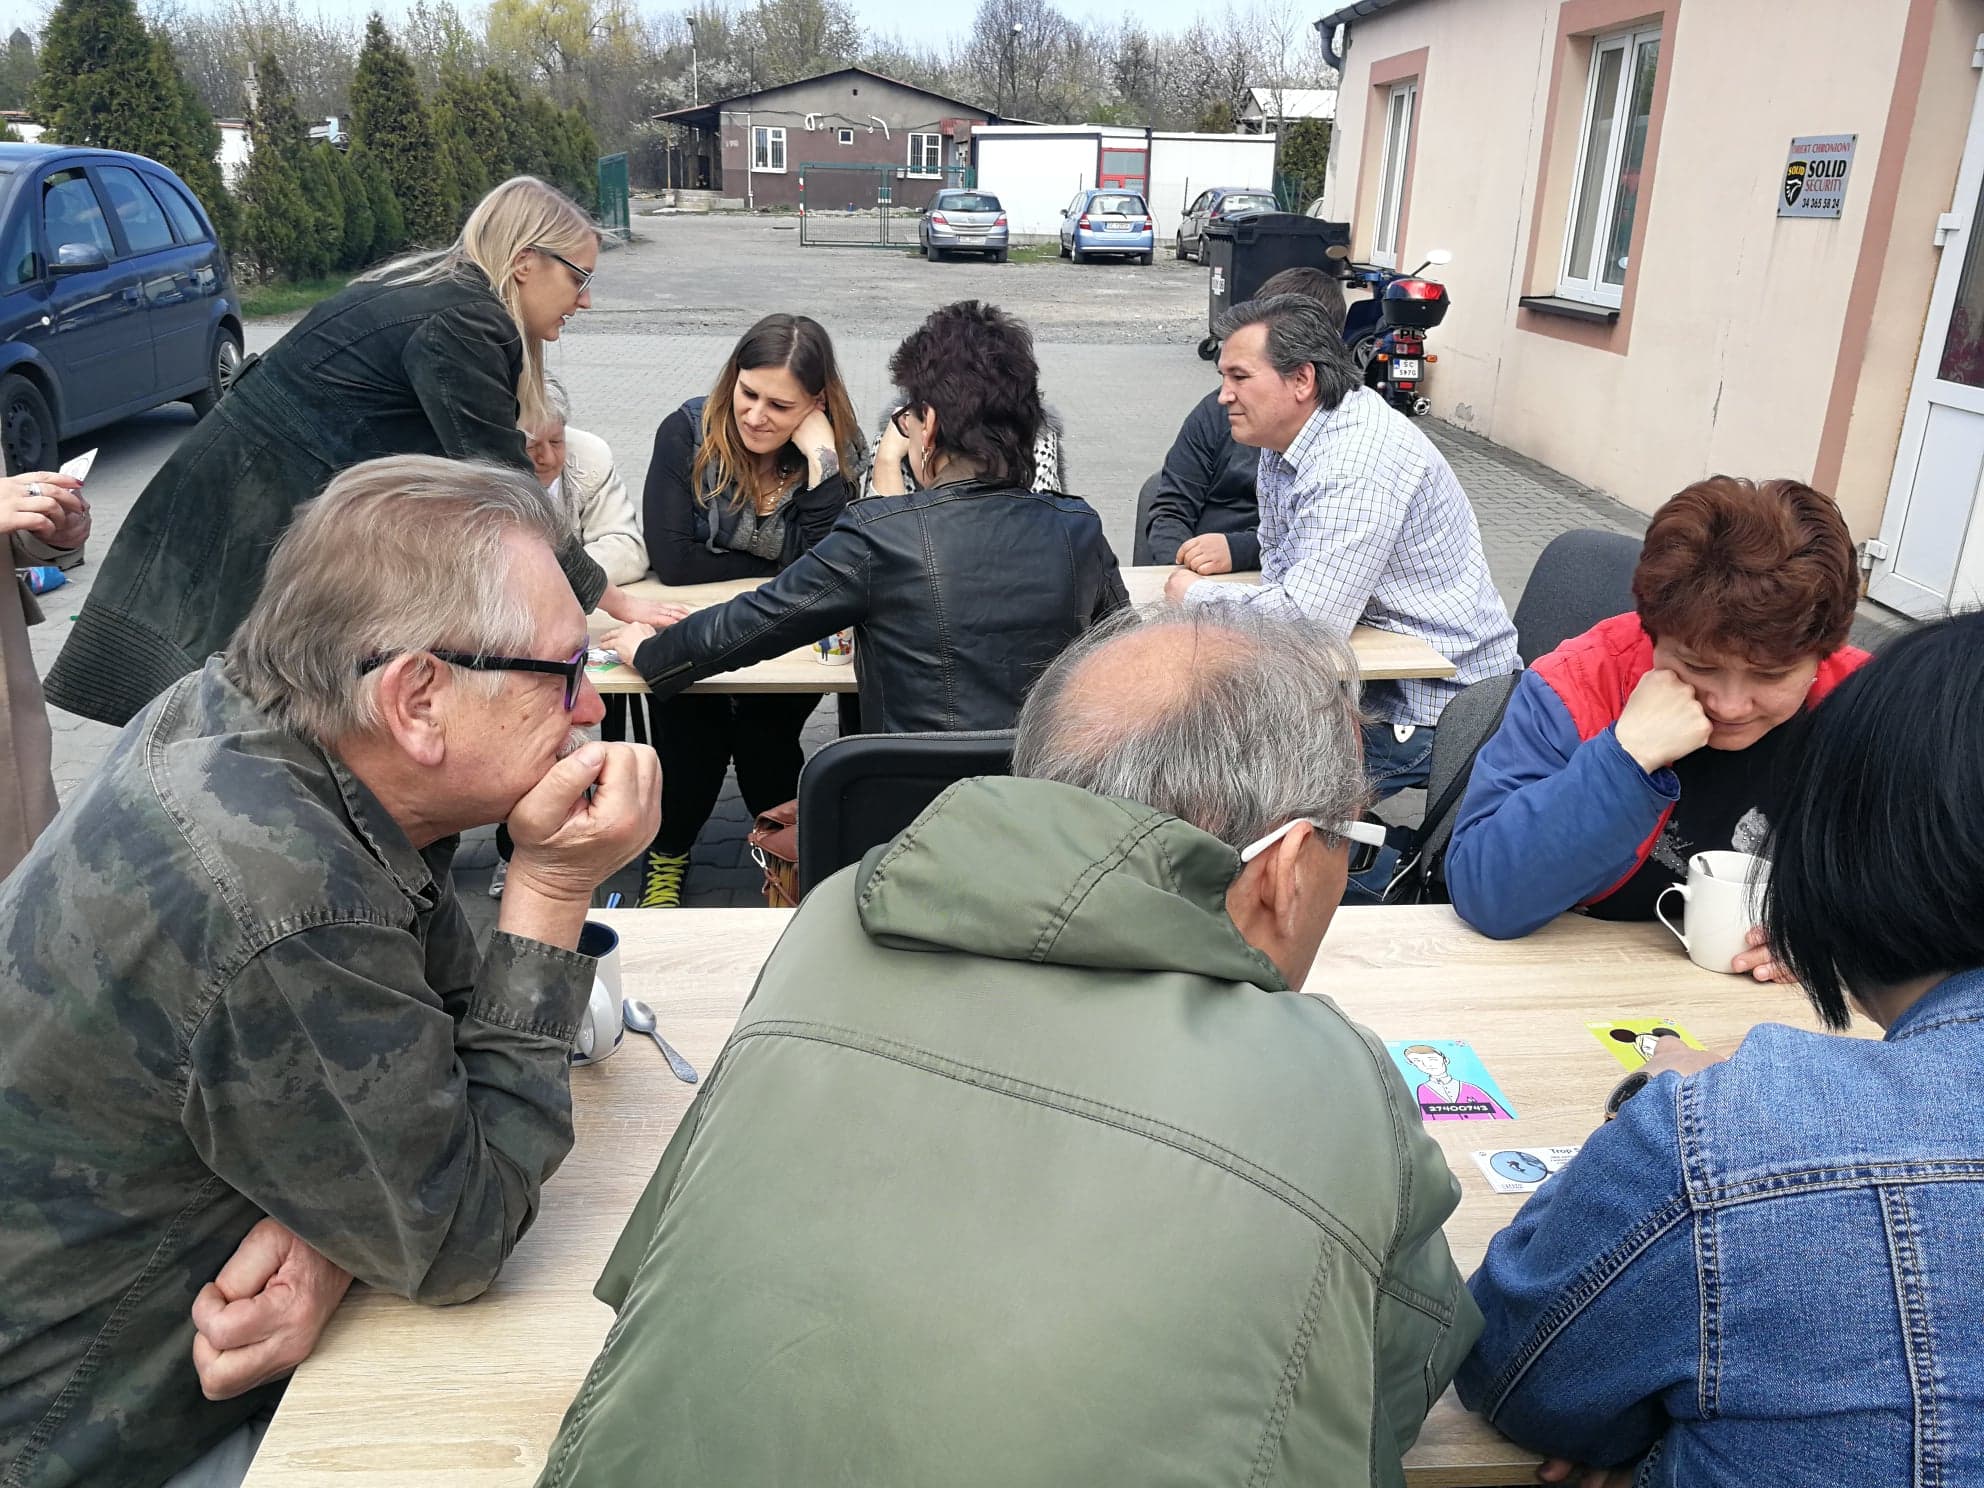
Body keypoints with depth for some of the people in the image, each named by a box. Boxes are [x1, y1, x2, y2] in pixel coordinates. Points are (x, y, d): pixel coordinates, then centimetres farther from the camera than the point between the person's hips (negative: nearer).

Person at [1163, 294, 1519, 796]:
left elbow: (1307, 618, -32)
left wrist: (1195, 593, -16)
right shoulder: (1287, 434, 5)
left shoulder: (1357, 463, -26)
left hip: (1430, 704, -10)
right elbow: (1282, 562, 17)